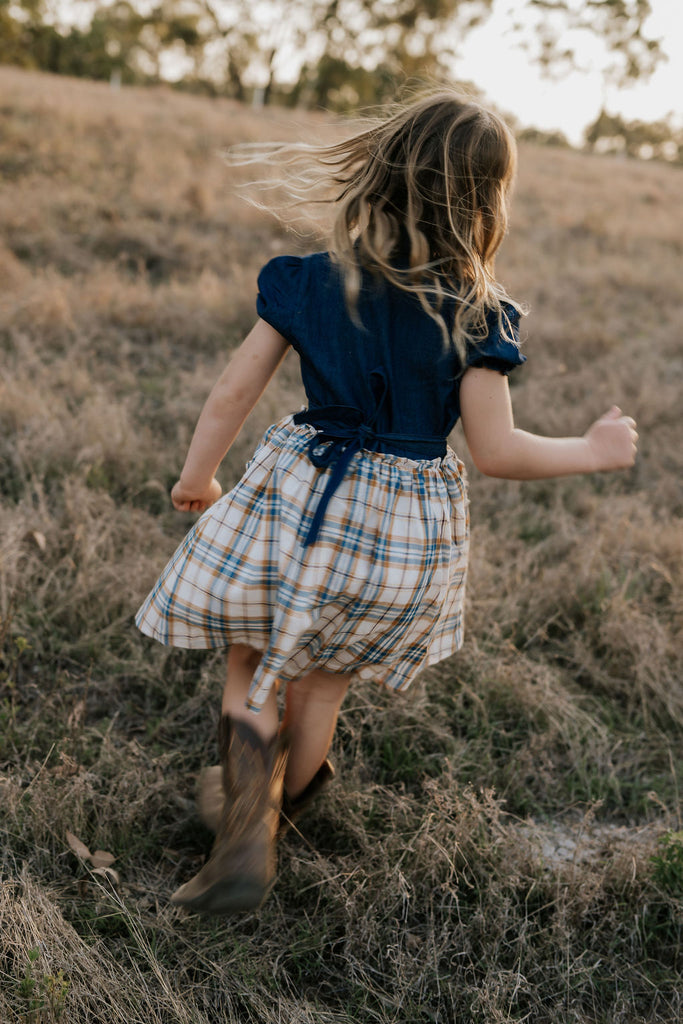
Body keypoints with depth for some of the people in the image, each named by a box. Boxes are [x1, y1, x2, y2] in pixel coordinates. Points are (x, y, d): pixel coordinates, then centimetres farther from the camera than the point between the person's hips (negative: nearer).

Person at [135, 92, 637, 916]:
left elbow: (231, 396, -3)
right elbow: (497, 453, -11)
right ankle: (273, 812, 42)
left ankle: (245, 830, 2)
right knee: (325, 680, 22)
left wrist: (196, 478, 14)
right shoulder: (475, 317, -12)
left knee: (251, 668, 20)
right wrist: (593, 451, 6)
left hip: (298, 502, 0)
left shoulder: (309, 282, -6)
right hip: (408, 533, 0)